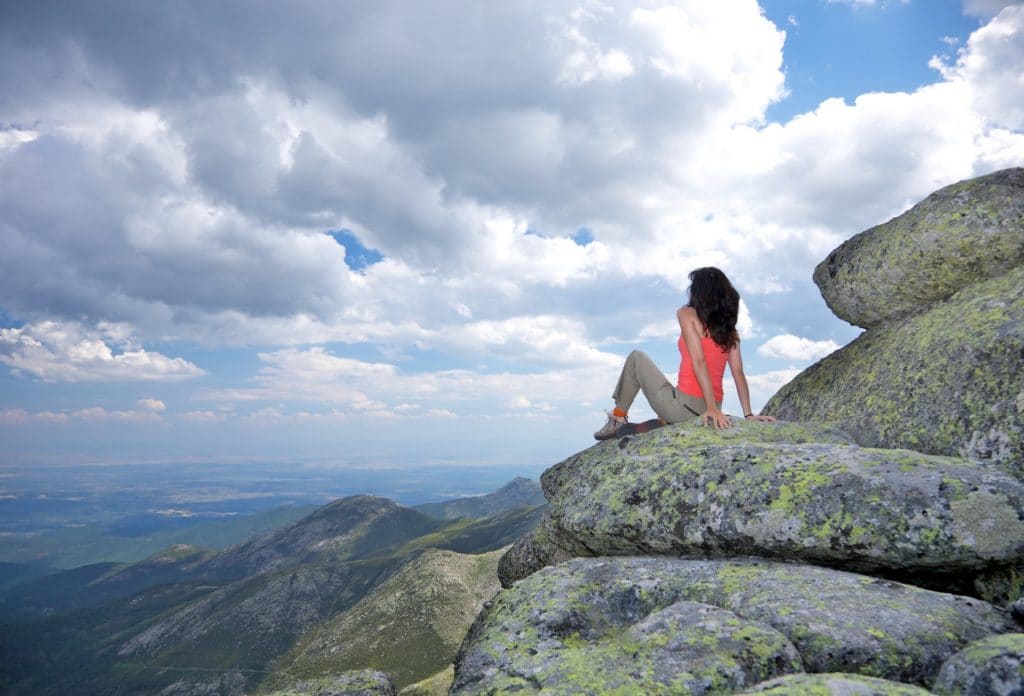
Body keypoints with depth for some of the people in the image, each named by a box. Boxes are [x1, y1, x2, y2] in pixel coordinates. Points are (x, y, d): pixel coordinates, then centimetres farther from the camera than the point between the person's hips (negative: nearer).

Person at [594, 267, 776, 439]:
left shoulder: (687, 314, -4)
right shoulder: (730, 330, 10)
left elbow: (699, 361, -15)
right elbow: (738, 372, 2)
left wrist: (712, 407, -21)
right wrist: (748, 414, 0)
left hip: (683, 408, -5)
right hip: (709, 411, 6)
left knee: (636, 358, 18)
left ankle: (618, 418, 20)